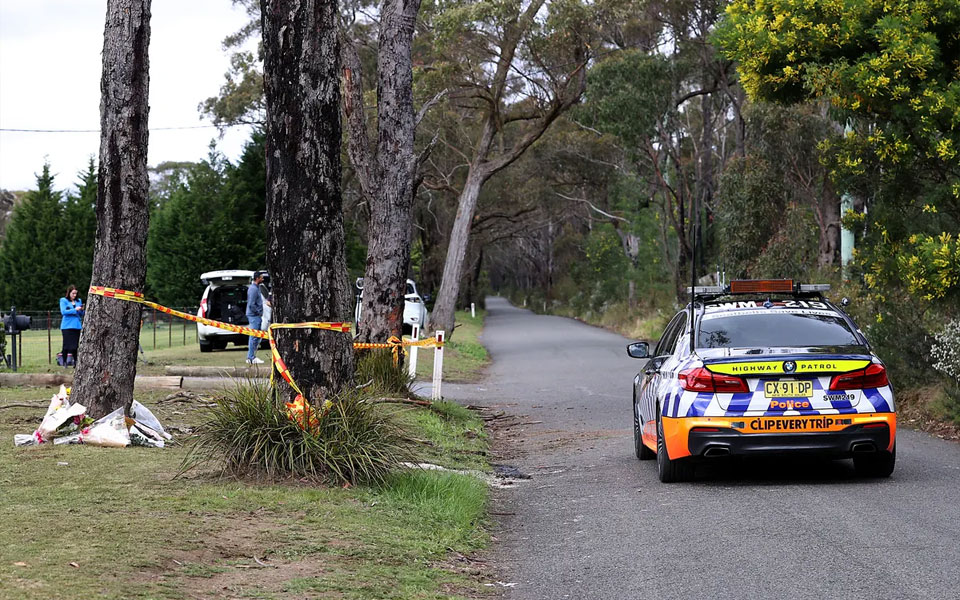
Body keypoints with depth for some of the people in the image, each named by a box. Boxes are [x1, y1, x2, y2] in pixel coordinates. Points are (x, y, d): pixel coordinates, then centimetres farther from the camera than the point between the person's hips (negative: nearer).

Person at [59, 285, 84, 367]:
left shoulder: (79, 301, 16)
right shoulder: (63, 301, 3)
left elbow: (81, 314, 19)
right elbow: (63, 311, -10)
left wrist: (82, 310, -3)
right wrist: (75, 310, -15)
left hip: (77, 326, 4)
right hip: (67, 326, -4)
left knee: (76, 345, 2)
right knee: (66, 345, -5)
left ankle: (75, 361, 6)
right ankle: (64, 361, 1)